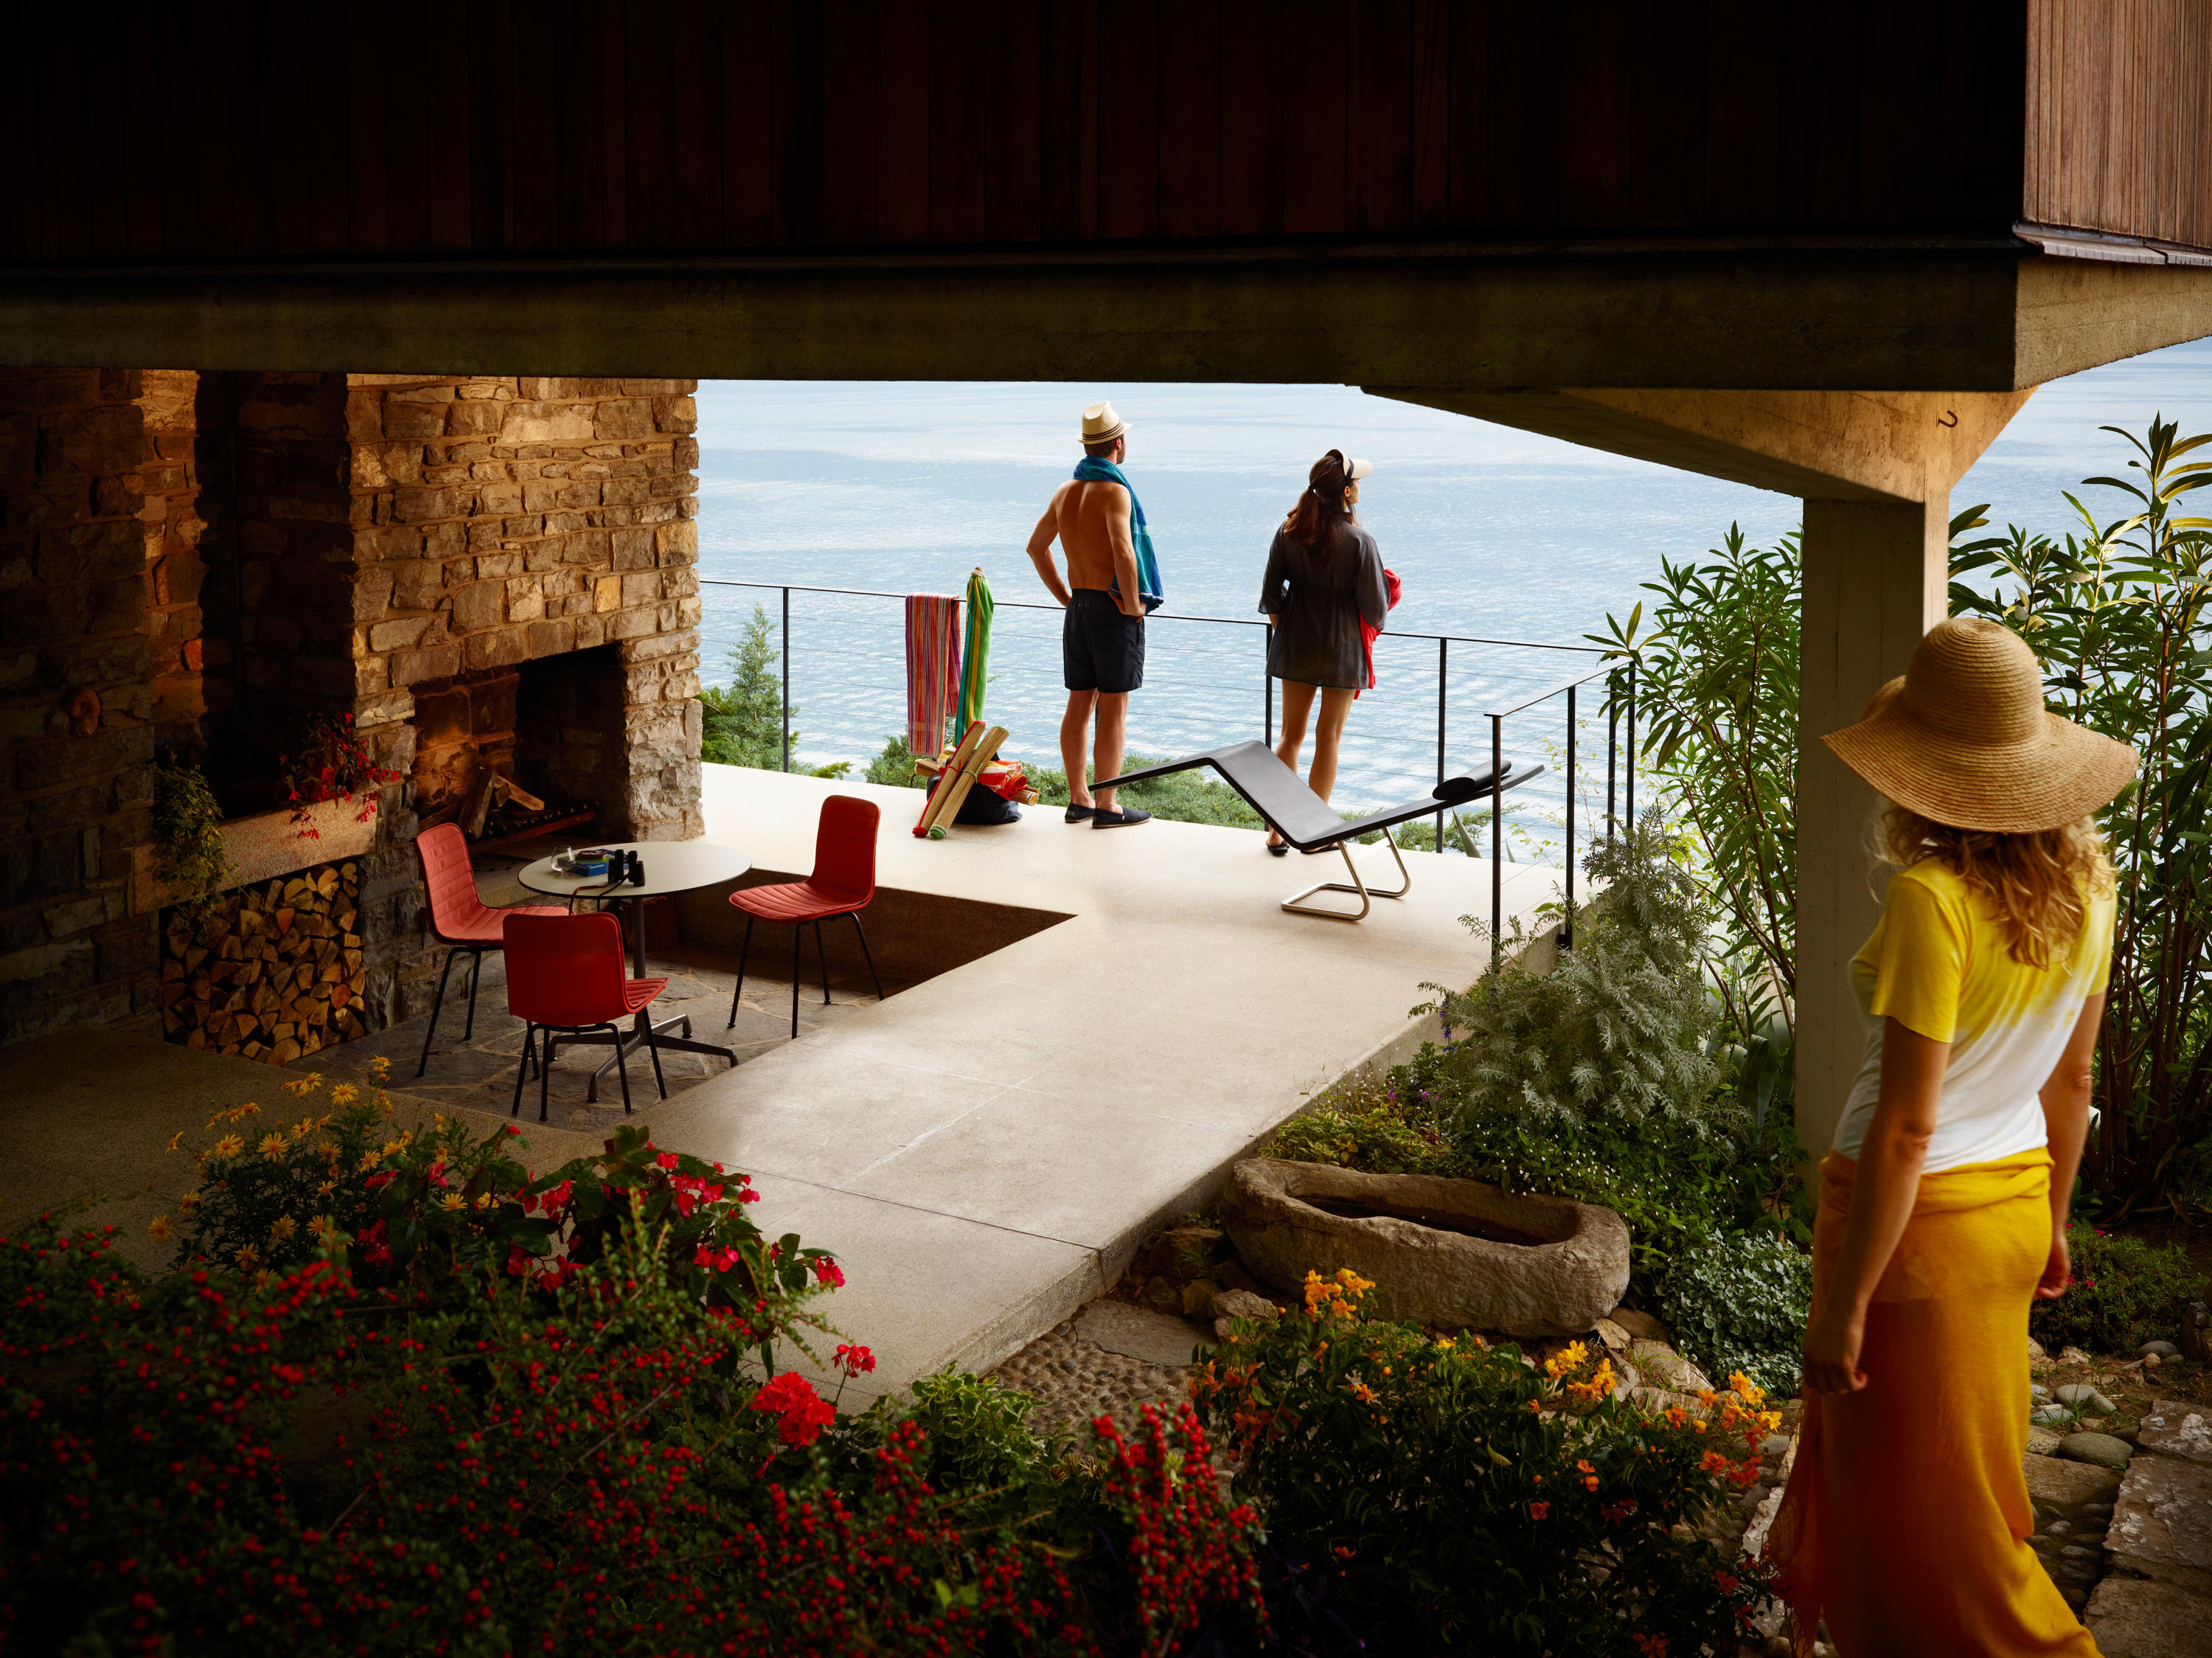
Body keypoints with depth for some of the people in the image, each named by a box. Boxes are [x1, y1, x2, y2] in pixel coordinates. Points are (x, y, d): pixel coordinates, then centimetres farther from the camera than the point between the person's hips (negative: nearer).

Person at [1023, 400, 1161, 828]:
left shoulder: (1066, 491, 9)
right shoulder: (1114, 491, -16)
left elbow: (1036, 546, 19)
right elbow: (1124, 552, -30)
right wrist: (1133, 605, -16)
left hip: (1078, 609, 8)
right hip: (1113, 610, -8)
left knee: (1079, 707, 11)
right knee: (1113, 710, -3)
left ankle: (1078, 800, 17)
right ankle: (1107, 808, 0)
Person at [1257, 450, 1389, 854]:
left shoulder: (1289, 532, -4)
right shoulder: (1359, 540, -16)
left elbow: (1271, 594, 1)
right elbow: (1374, 608, -11)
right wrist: (1375, 623, 12)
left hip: (1296, 645, 3)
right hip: (1342, 650, -3)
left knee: (1291, 735, 12)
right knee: (1328, 738, 8)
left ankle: (1278, 830, 10)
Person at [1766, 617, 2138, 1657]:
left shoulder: (1933, 899, -26)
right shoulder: (2085, 883, -3)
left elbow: (1905, 1127, -24)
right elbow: (2073, 1081, 8)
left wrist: (1841, 1307, -17)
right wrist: (2052, 1219, 22)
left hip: (1918, 1218, -8)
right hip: (2015, 1205, 8)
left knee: (1924, 1498, 10)